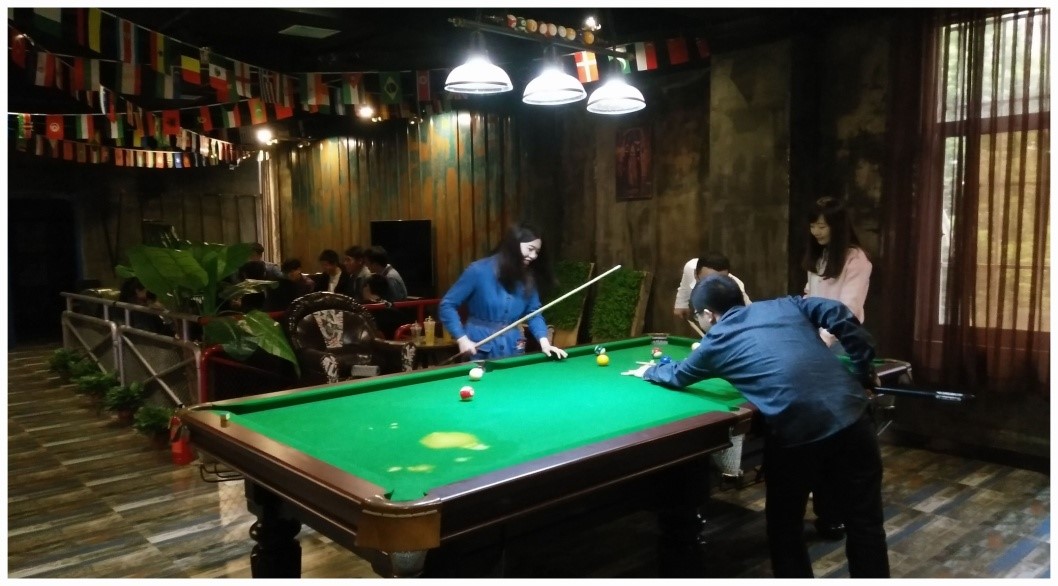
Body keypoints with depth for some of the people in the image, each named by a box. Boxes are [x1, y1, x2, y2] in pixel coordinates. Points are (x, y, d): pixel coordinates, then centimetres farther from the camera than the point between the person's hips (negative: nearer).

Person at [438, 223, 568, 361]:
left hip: (513, 346, 4)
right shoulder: (480, 270, -13)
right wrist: (462, 338, -17)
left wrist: (544, 341, -12)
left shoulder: (528, 277, 0)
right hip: (481, 348, -4)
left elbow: (533, 312, 5)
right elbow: (447, 305, -10)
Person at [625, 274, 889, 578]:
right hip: (851, 413, 4)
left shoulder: (714, 343, 15)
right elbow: (840, 315, 7)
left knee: (783, 525, 20)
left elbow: (677, 376, 32)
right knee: (865, 523, 16)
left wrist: (649, 371, 53)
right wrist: (864, 371, 13)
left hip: (796, 433, -3)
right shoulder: (787, 304, 20)